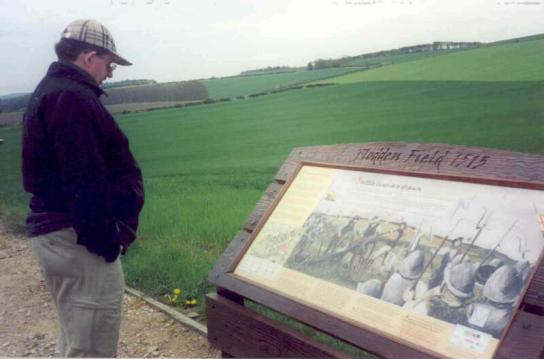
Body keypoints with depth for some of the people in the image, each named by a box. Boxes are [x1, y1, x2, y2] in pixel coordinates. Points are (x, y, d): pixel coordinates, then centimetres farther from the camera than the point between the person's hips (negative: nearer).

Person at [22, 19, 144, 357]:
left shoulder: (50, 91, 17)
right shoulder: (73, 97, -18)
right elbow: (86, 183, -25)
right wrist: (105, 240, -18)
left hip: (55, 230, 11)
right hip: (78, 238, -11)